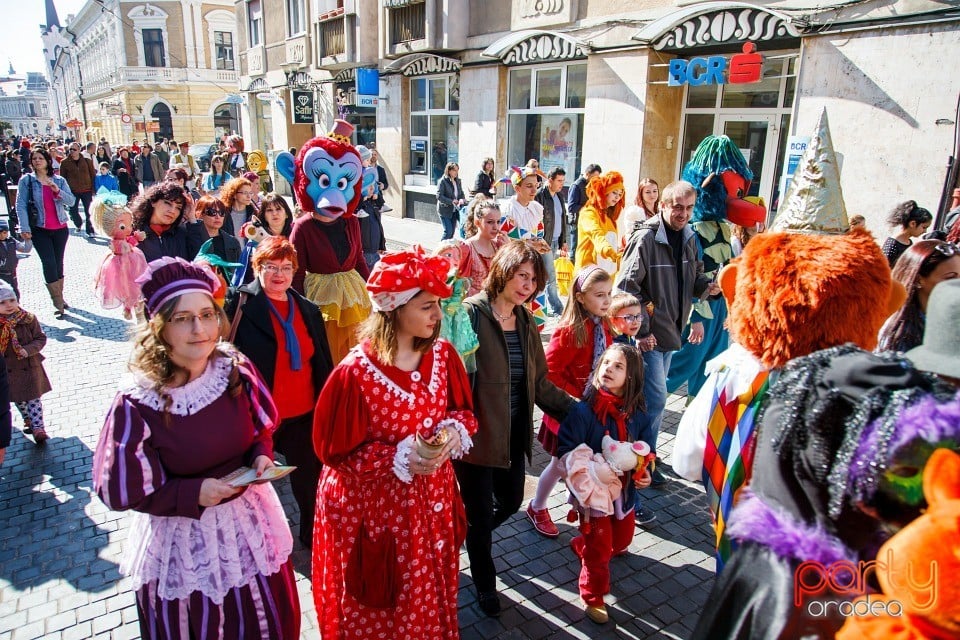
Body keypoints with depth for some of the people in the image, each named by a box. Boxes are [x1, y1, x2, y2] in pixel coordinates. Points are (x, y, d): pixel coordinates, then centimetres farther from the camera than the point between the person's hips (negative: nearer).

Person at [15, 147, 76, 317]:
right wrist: (24, 228, -13)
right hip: (40, 230, -3)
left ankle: (59, 298, 22)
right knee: (49, 264, -10)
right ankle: (58, 303, -5)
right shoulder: (26, 180, -2)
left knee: (59, 264, 9)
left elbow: (72, 201, -1)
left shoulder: (59, 180, 6)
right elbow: (21, 205, -5)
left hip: (60, 228, 3)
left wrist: (58, 191, -19)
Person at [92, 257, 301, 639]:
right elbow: (123, 493, -13)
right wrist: (194, 493, -22)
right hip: (184, 540, -3)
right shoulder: (138, 404, -21)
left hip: (250, 524, 3)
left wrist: (262, 457, -16)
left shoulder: (237, 372, -11)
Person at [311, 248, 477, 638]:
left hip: (430, 503, 5)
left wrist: (454, 432, -16)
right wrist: (402, 457, -24)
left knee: (428, 605, 24)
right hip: (374, 510, -4)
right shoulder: (355, 372, -24)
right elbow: (337, 451, -16)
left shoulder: (442, 354, -7)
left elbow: (464, 412, 6)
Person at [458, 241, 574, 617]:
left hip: (513, 433, 7)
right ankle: (485, 584, 38)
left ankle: (470, 537, 52)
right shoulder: (471, 314, -16)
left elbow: (540, 383, 9)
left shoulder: (526, 321, 6)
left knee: (510, 502, 19)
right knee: (480, 512, 10)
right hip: (476, 432, -6)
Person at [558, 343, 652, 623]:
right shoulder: (583, 409, -22)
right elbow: (566, 447, -19)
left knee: (621, 539, 24)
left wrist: (645, 472, -7)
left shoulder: (637, 415, -6)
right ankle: (593, 597, 33)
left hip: (625, 490, 5)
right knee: (599, 548, 8)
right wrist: (577, 469, -35)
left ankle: (582, 545, 53)